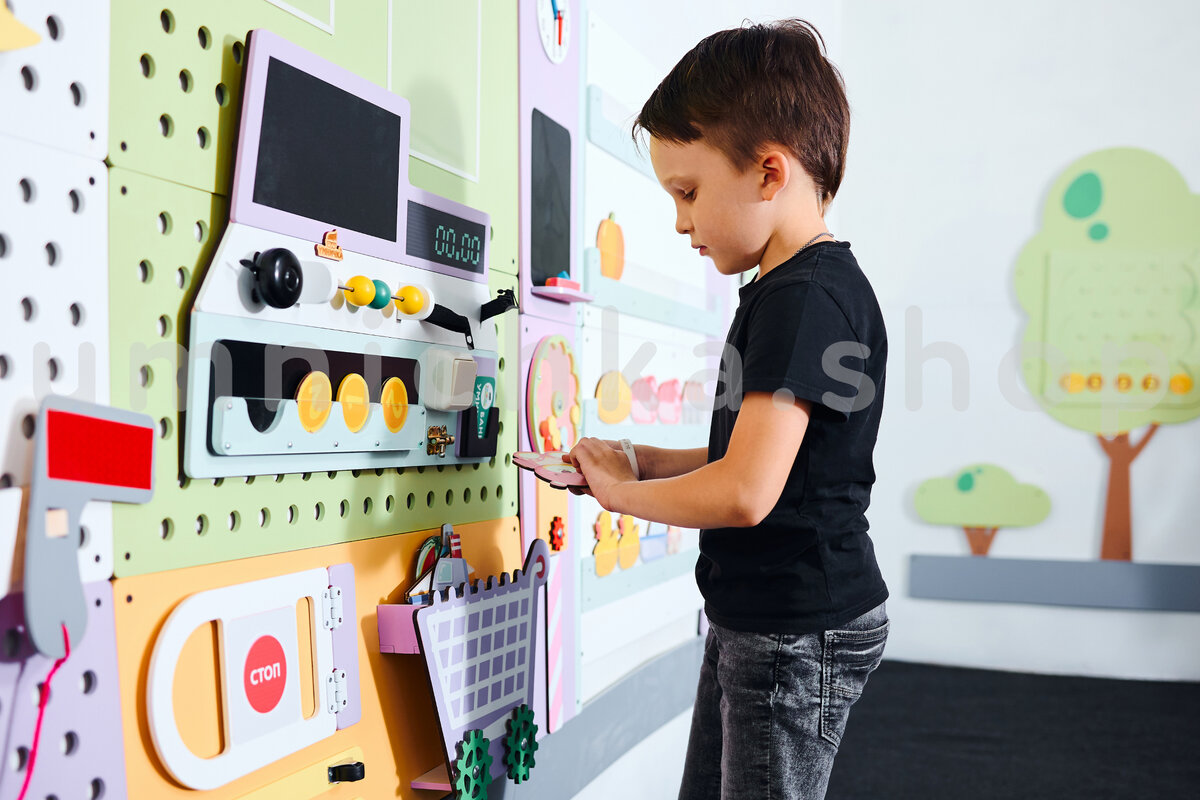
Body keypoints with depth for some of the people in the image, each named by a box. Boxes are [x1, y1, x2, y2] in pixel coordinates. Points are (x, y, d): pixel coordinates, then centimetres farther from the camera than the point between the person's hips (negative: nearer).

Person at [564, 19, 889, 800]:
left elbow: (745, 491, -29)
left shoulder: (804, 298, -22)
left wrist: (622, 493, -12)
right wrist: (638, 460, 8)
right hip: (756, 619, 10)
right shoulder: (786, 291, 10)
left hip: (799, 633, -10)